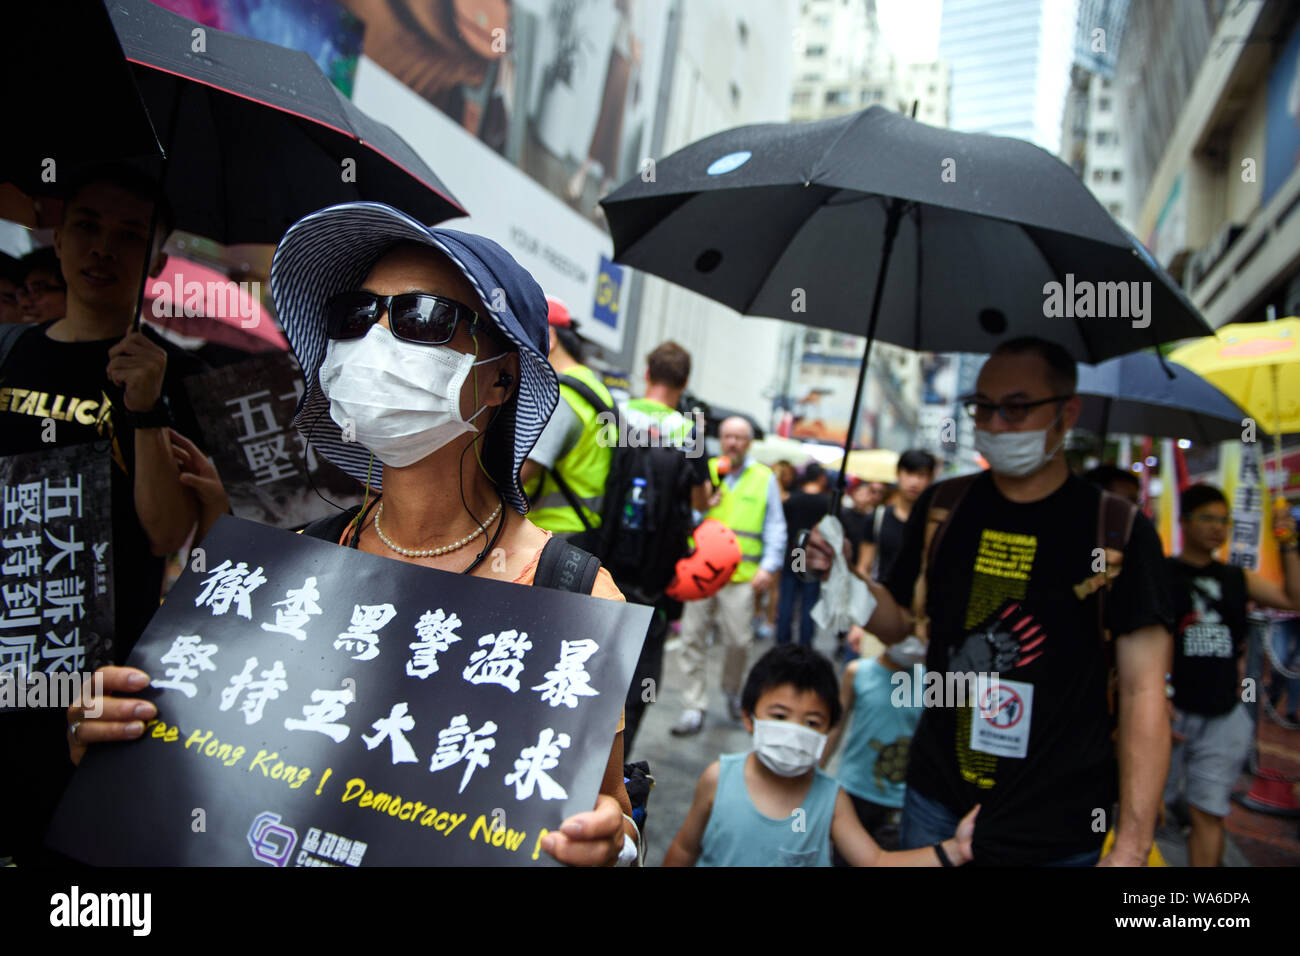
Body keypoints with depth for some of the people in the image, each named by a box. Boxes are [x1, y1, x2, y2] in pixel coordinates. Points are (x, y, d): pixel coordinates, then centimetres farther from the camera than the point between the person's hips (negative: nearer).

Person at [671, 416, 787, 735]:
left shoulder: (765, 478, 9)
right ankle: (695, 706, 8)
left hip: (741, 574, -1)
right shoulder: (705, 471, 11)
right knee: (692, 637, -1)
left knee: (738, 640, -2)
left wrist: (768, 566, -4)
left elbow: (775, 527, 7)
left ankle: (732, 691, 27)